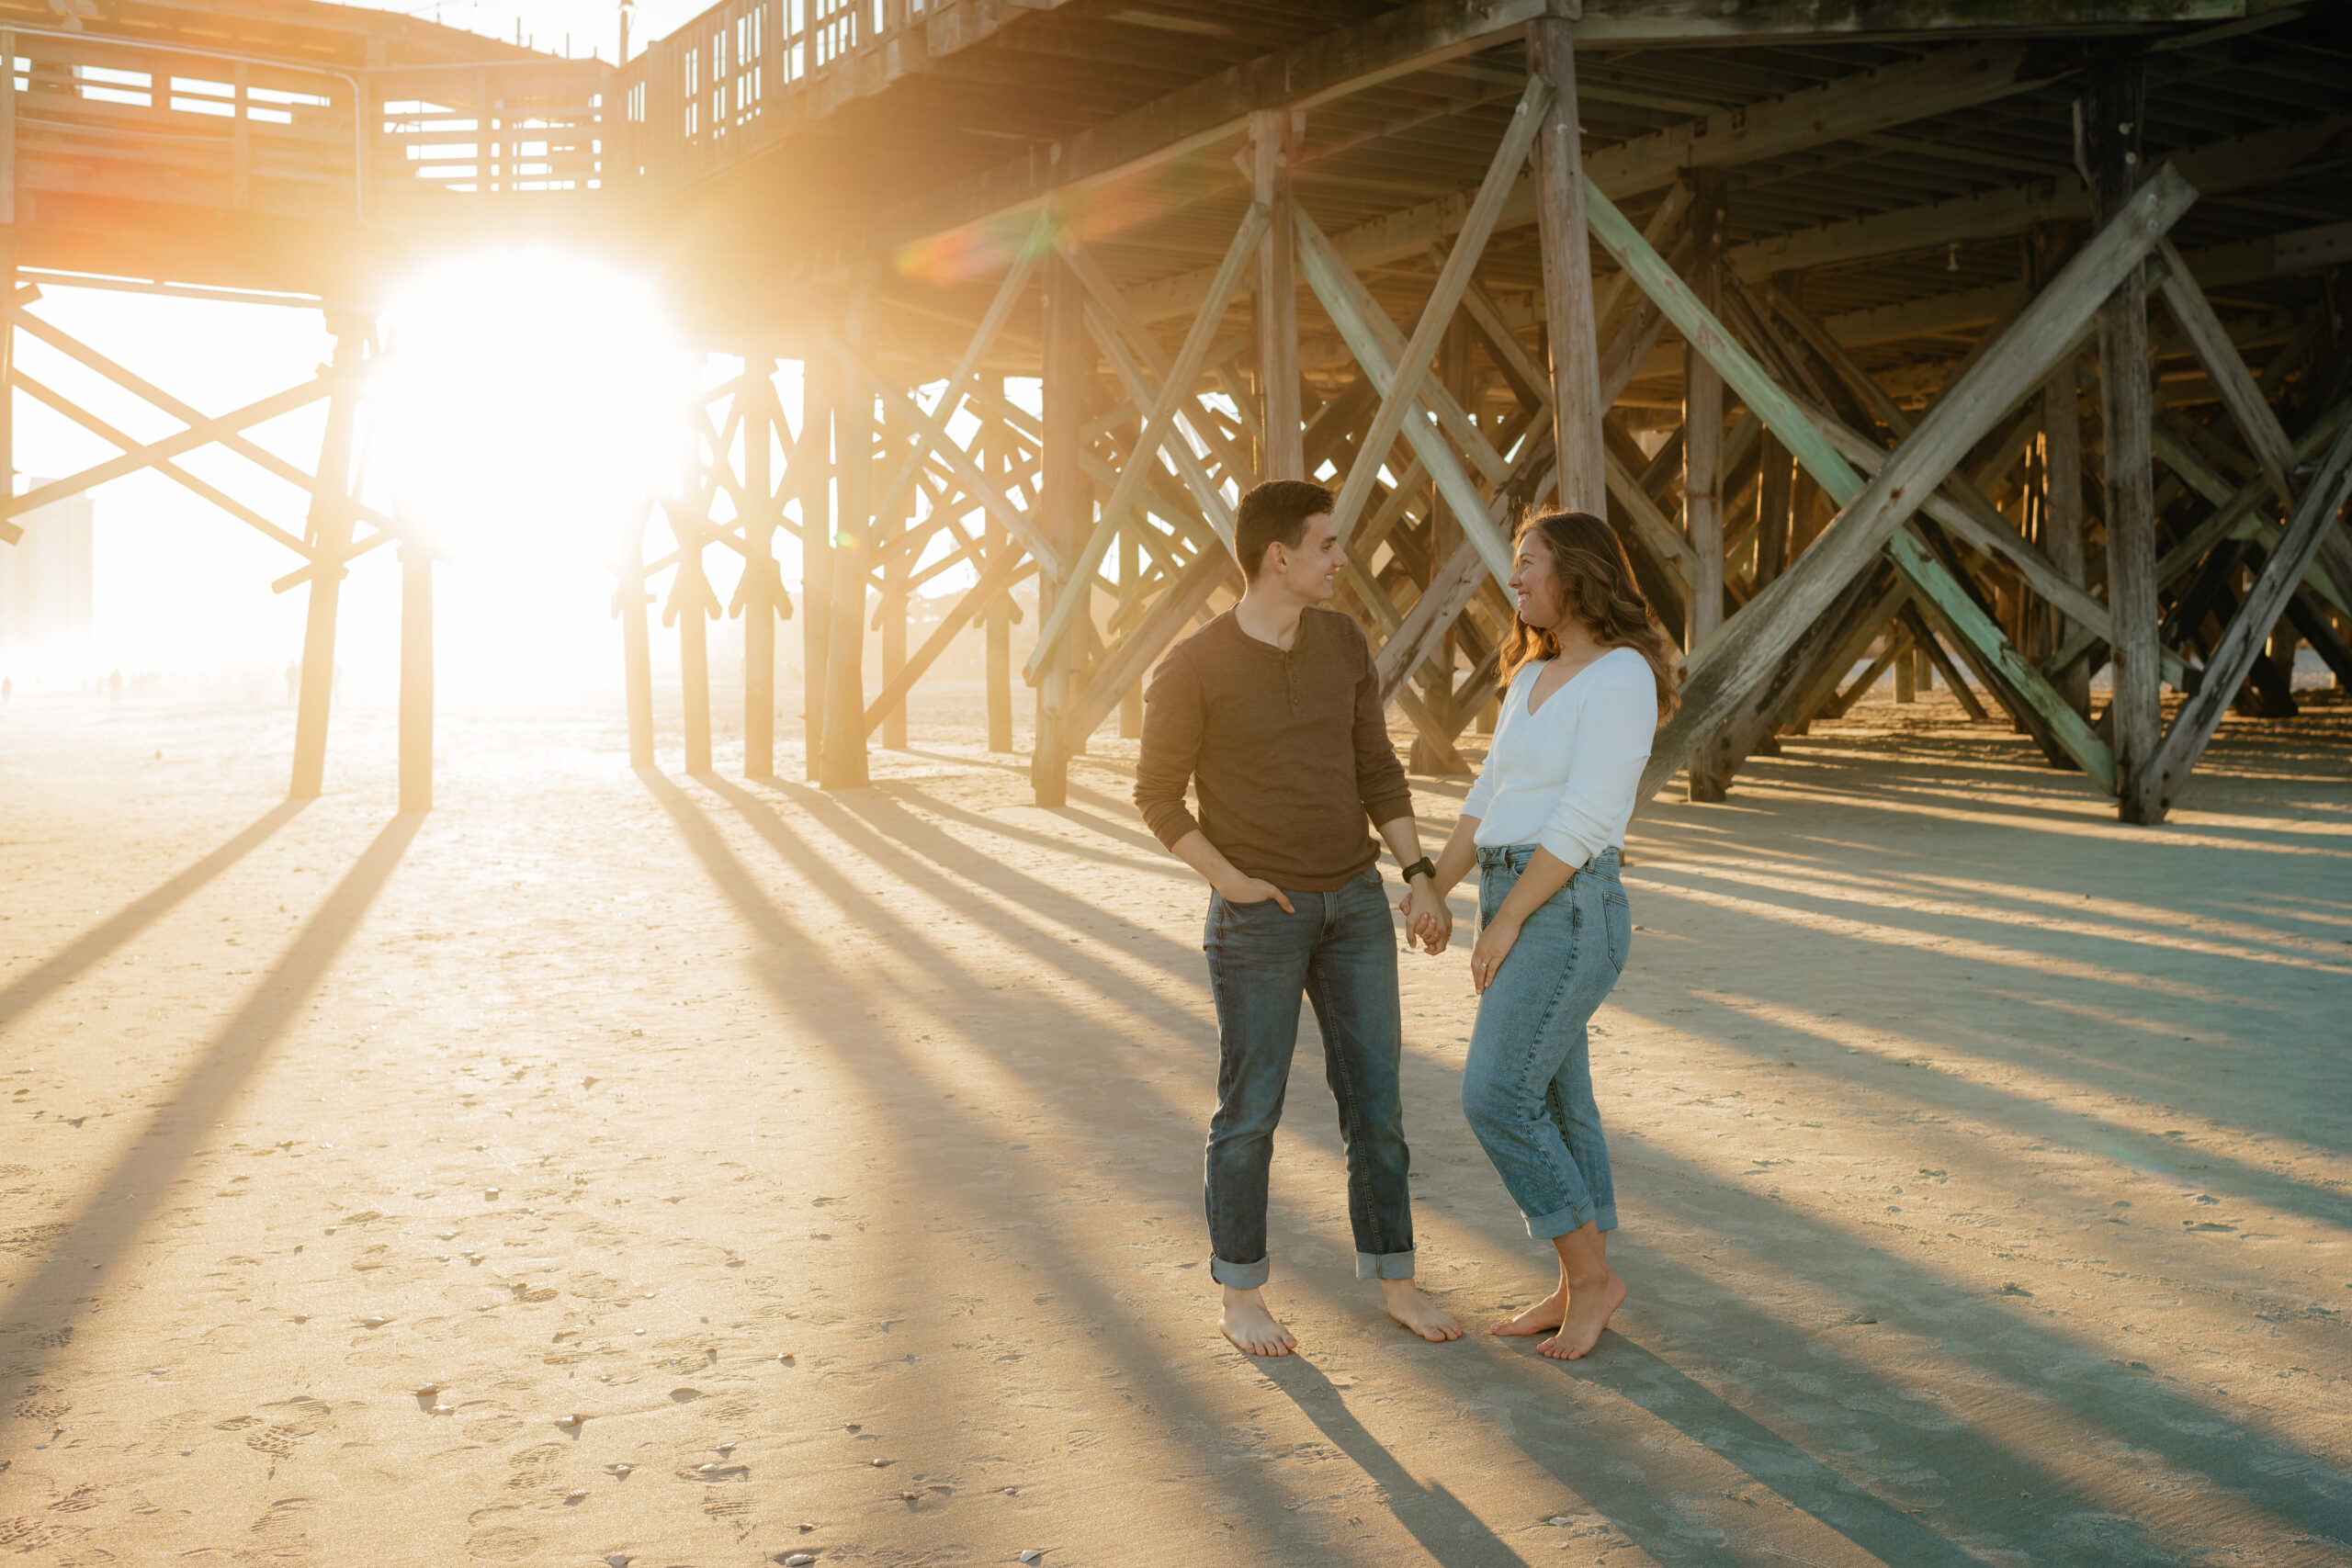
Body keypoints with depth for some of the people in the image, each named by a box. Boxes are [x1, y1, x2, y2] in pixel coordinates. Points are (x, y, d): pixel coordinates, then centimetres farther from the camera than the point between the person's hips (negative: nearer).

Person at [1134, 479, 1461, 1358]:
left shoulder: (1341, 641, 2)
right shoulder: (1191, 669, -14)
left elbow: (1376, 770, 6)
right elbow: (1157, 797, -4)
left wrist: (1419, 879, -3)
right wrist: (1228, 880, -15)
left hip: (1353, 903, 5)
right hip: (1258, 917, -5)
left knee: (1375, 1101, 8)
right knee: (1251, 1112, 3)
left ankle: (1395, 1284, 22)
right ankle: (1241, 1297, 19)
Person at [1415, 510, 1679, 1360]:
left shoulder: (1622, 675, -14)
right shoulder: (1535, 676, 14)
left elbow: (1584, 819, -20)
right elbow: (1490, 800, 18)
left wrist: (1503, 922, -19)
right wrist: (1434, 894, 10)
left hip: (1567, 914, -9)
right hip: (1518, 912, 9)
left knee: (1496, 1101, -11)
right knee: (1552, 1101, 12)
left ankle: (1591, 1273, 4)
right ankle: (1578, 1289, 21)